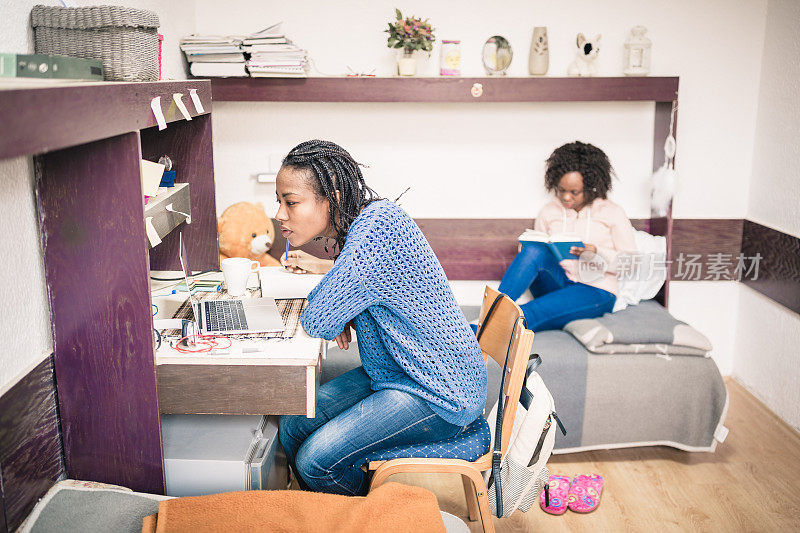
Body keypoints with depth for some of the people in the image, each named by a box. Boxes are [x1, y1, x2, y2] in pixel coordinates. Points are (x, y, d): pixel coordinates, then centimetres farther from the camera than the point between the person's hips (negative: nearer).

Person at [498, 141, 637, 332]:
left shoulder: (612, 213, 2)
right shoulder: (549, 212, 10)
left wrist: (596, 254, -18)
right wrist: (526, 248, -11)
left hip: (596, 292, -3)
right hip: (556, 284, 3)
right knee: (534, 250, -31)